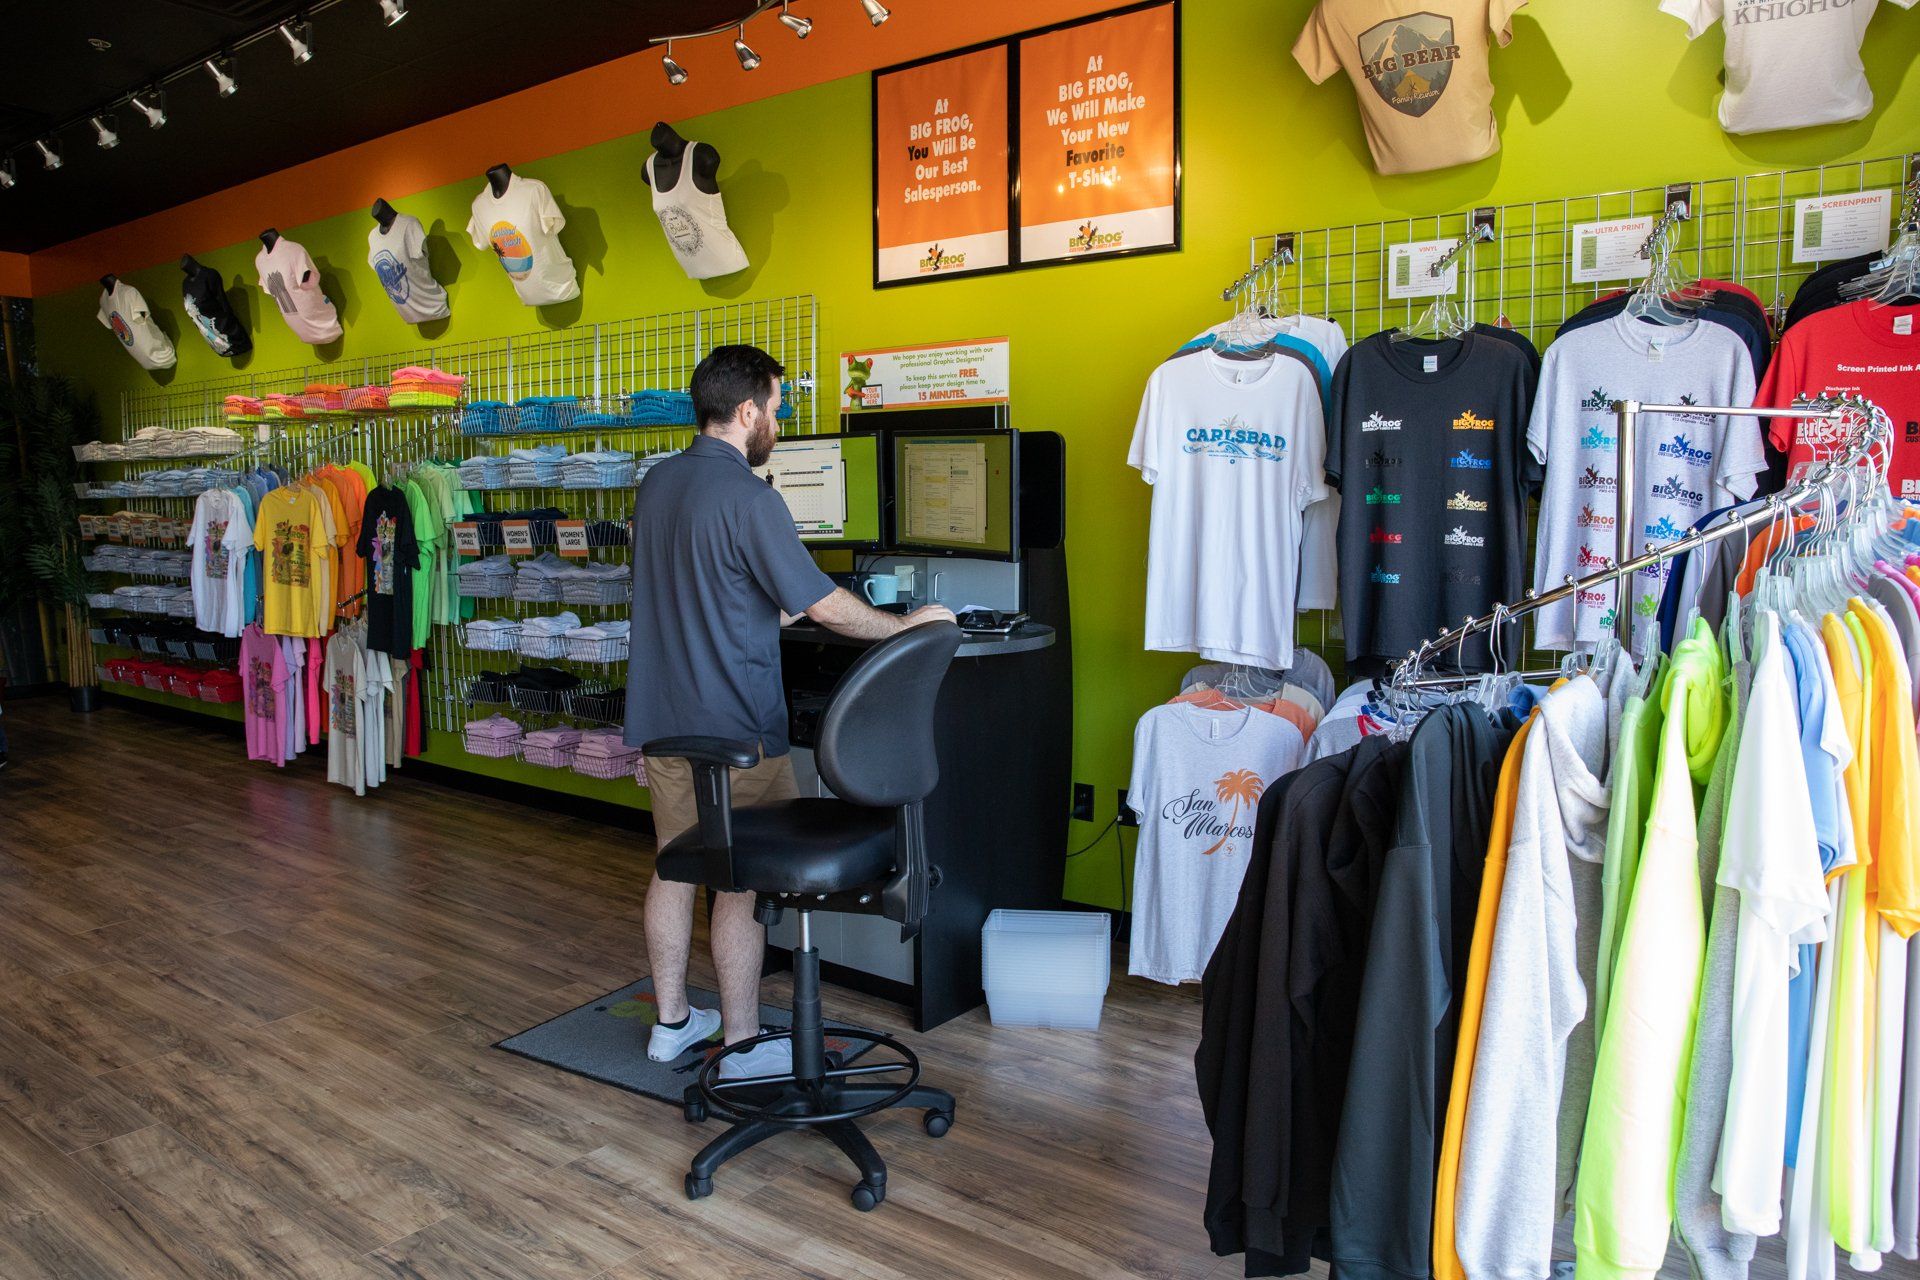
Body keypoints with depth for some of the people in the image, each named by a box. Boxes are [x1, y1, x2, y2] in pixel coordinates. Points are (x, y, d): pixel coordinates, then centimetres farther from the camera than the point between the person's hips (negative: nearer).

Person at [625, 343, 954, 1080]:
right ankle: (742, 1045, 13)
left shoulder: (655, 485, 8)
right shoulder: (746, 496, -18)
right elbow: (825, 608, -16)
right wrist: (908, 625, -2)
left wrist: (774, 611, 26)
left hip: (662, 719, 8)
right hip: (733, 729, -8)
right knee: (742, 882, 3)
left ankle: (671, 1021, 29)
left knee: (674, 868, 16)